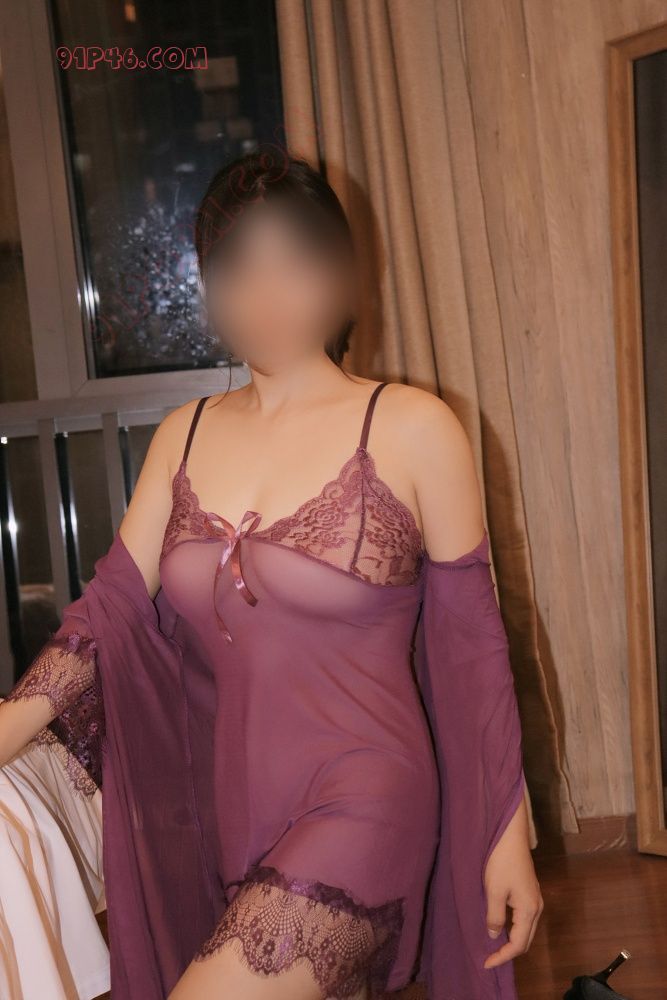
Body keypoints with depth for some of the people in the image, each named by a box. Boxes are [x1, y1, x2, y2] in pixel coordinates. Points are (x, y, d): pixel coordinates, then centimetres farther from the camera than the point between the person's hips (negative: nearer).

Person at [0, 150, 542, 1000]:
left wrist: (509, 834, -3)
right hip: (236, 818, 5)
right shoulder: (184, 436, 8)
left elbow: (472, 639, -4)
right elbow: (113, 602, 2)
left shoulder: (411, 429, -7)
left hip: (364, 808, -5)